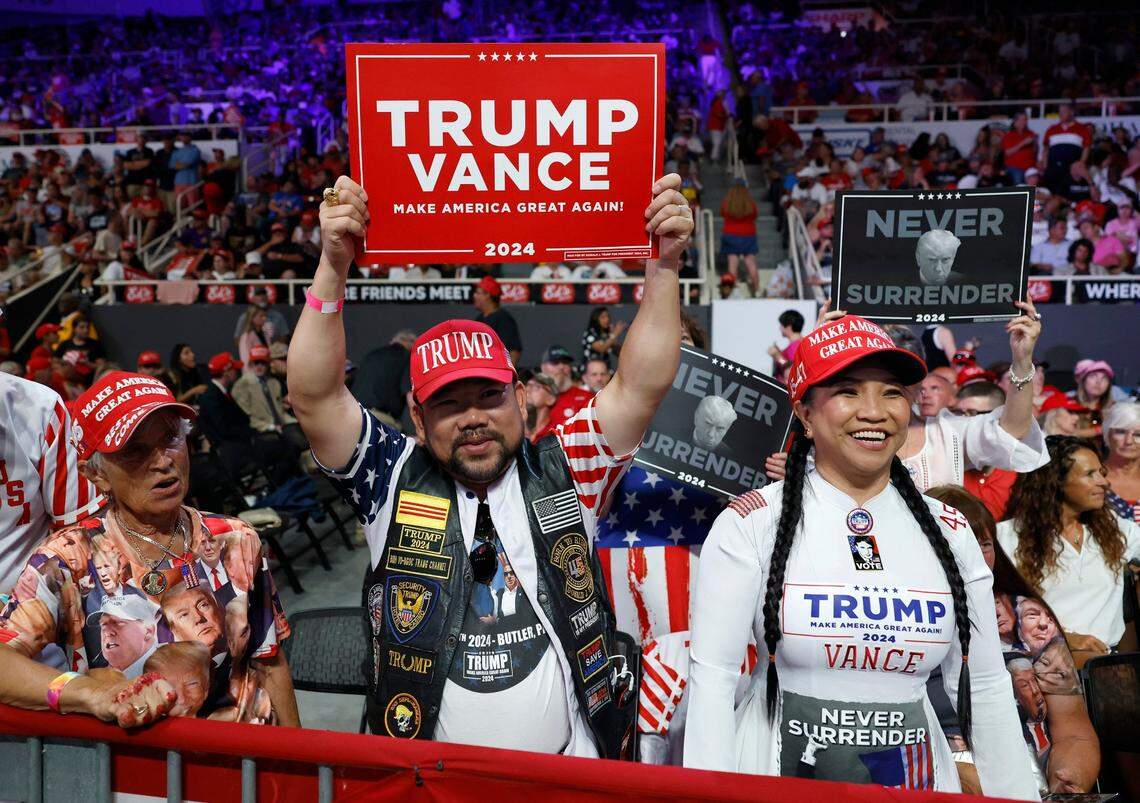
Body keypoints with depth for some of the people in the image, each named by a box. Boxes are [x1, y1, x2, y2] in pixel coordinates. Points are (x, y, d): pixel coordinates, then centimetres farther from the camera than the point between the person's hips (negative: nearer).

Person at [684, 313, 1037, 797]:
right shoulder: (751, 522, -13)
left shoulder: (949, 531, 0)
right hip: (778, 773, -3)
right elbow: (712, 676, -14)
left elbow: (985, 685, 5)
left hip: (914, 777, 4)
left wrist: (1019, 795, 3)